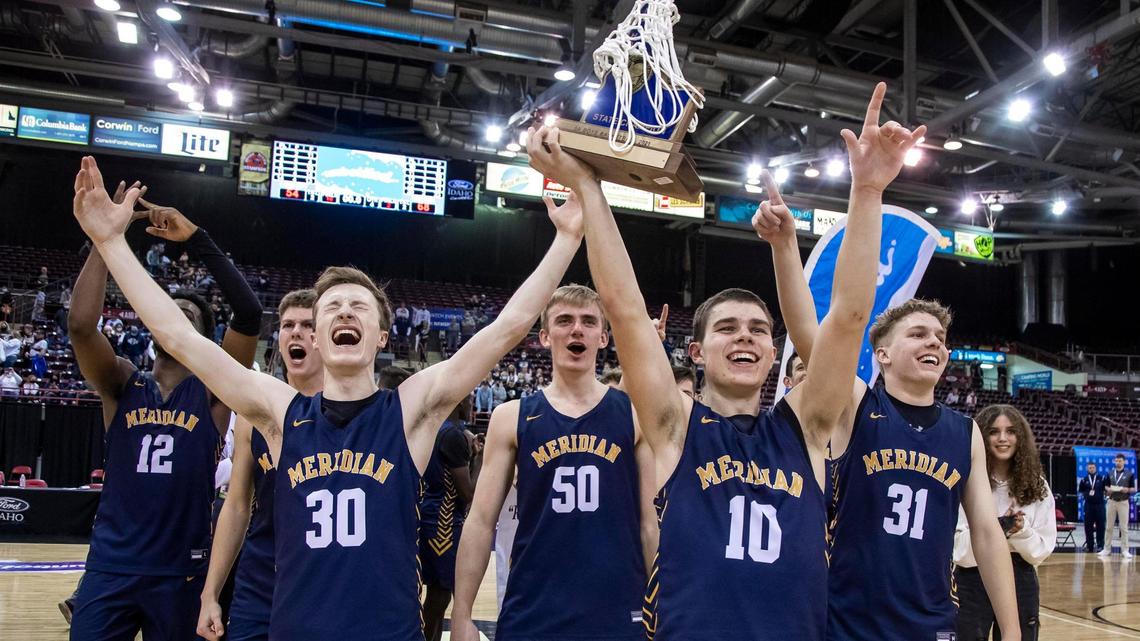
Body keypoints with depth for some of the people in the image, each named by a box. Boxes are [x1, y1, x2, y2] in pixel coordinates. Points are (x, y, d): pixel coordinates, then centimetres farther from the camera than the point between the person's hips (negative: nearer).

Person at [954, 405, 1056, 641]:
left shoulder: (1036, 485, 3)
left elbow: (1043, 550, 4)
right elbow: (956, 546, -10)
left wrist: (1021, 531, -16)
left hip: (1021, 583, 3)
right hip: (973, 583, -3)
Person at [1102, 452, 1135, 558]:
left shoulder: (1129, 474, 0)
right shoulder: (1110, 473, 9)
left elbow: (1134, 489, 1)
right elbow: (1106, 486, 13)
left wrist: (1127, 490, -19)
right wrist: (1108, 489, -8)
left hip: (1123, 502, -3)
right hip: (1111, 502, 3)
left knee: (1124, 527, -1)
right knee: (1109, 526, 6)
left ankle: (1125, 550, 4)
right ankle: (1107, 549, 10)